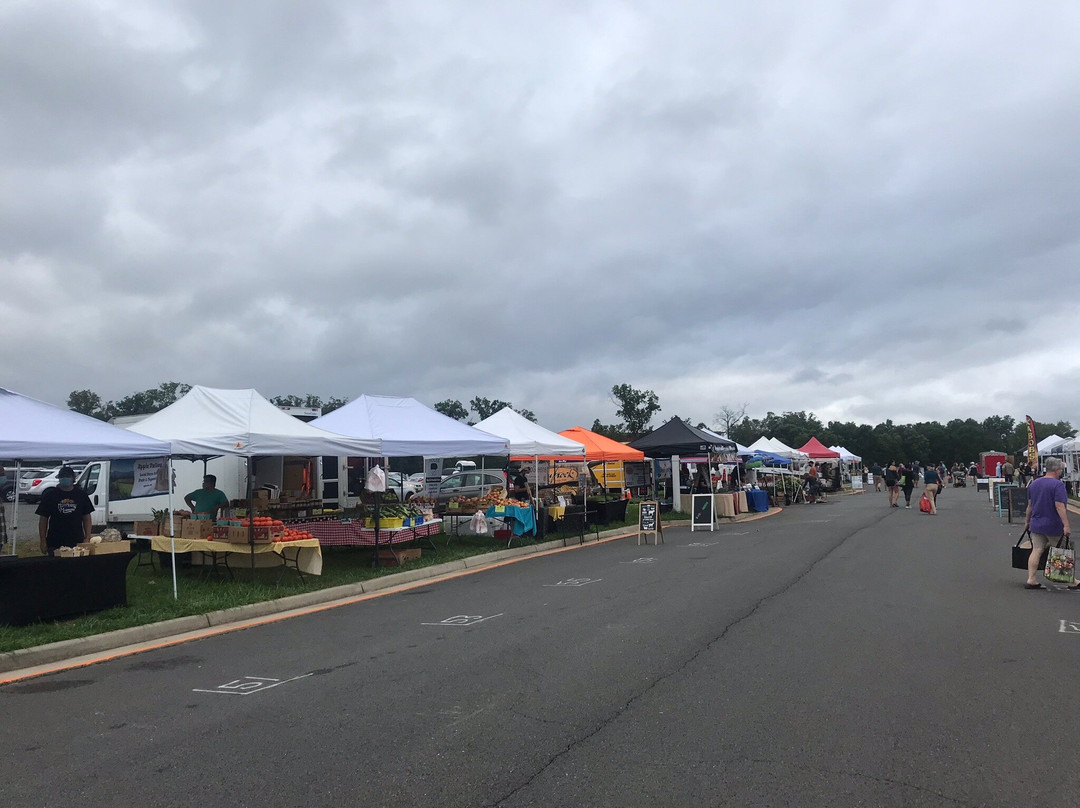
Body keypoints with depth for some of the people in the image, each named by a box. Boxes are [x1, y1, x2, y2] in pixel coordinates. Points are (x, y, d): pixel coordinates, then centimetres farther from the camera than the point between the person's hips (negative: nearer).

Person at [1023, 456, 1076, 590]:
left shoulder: (1034, 483, 7)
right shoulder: (1058, 485, -14)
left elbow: (1030, 505, 14)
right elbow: (1059, 506, -21)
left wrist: (1027, 521, 22)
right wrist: (1066, 526, -22)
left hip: (1036, 525, 6)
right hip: (1054, 526, -6)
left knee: (1036, 551, 5)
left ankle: (1031, 580, 0)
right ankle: (1072, 581, 18)